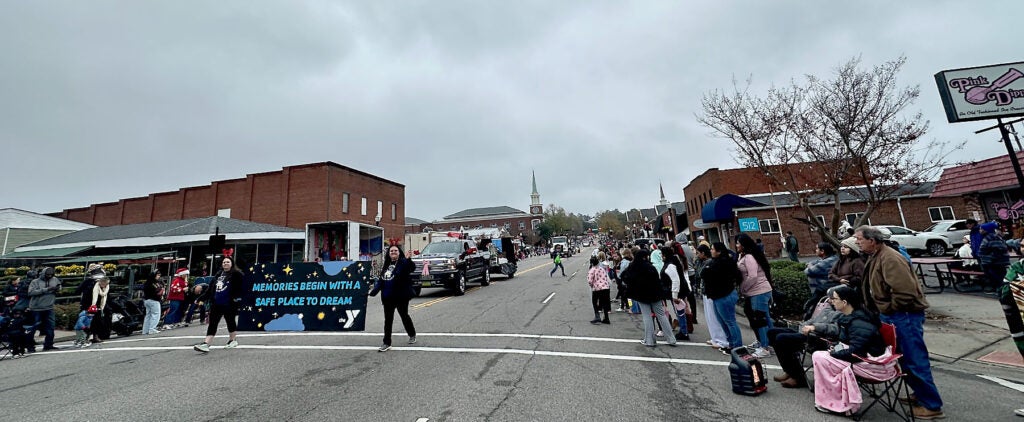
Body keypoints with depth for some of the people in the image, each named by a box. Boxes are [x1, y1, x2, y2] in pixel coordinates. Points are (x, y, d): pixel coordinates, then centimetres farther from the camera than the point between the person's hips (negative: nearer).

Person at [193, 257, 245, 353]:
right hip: (216, 304, 6)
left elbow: (241, 288, -13)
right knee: (212, 324, 1)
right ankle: (206, 344, -1)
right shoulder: (218, 274, 14)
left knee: (230, 322, 8)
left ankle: (232, 340, 24)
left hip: (229, 305, -6)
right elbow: (211, 288, 20)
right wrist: (201, 298, 17)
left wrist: (237, 297, -25)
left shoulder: (236, 274, -6)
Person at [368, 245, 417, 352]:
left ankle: (412, 335, 33)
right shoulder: (386, 265, 11)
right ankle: (386, 343, 16)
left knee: (404, 316, 11)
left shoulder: (403, 263, -9)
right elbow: (381, 280, 14)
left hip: (401, 296, -5)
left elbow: (412, 268, -30)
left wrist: (408, 259, -49)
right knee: (388, 320, 8)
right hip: (387, 297, 5)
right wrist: (374, 291, 3)